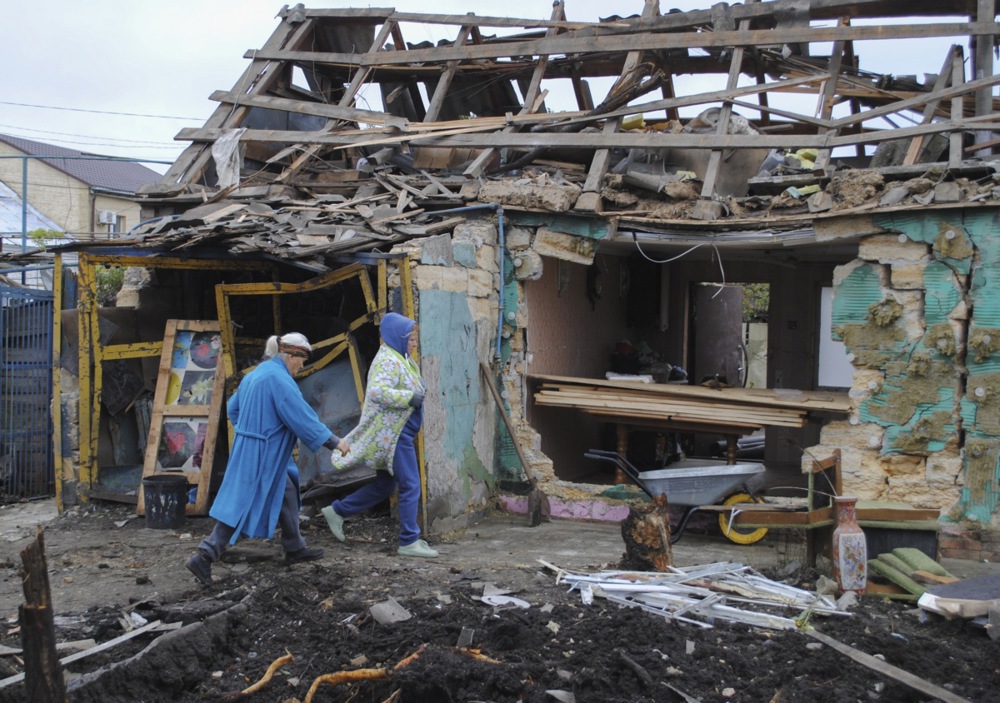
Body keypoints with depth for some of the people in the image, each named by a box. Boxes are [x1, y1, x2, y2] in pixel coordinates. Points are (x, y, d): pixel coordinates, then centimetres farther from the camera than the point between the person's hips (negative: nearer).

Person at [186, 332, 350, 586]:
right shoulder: (280, 379, -20)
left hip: (248, 448, 10)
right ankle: (204, 556, -6)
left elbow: (233, 407, 20)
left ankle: (295, 549, 27)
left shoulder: (257, 373, 10)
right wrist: (334, 442, -14)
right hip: (262, 454, -10)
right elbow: (303, 418, -21)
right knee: (242, 506, -6)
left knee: (287, 494, 19)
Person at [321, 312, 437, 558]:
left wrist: (418, 394, 9)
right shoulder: (388, 361, -16)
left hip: (398, 433, 10)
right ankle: (409, 541, 3)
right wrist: (410, 397, -26)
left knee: (385, 485, 18)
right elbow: (377, 392, -30)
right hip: (394, 434, -10)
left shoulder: (399, 360, 15)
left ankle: (337, 511, 25)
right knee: (410, 486, -5)